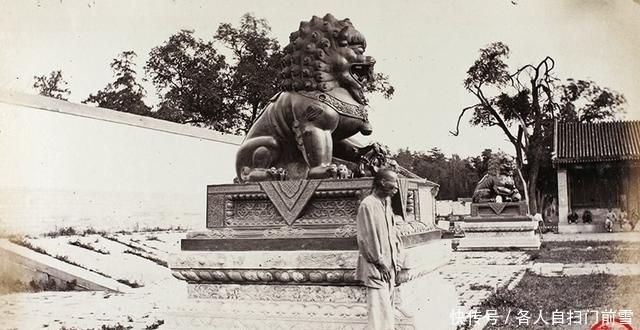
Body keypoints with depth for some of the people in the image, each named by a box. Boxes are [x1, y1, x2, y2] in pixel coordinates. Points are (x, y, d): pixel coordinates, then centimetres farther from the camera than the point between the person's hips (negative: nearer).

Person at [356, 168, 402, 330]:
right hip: (376, 268, -9)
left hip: (388, 266, 9)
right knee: (380, 309, -9)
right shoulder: (368, 205, -16)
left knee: (387, 306, 14)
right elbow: (368, 238, -17)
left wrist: (394, 261, 12)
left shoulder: (386, 204, 12)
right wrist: (380, 263, -14)